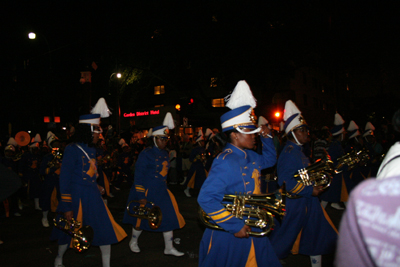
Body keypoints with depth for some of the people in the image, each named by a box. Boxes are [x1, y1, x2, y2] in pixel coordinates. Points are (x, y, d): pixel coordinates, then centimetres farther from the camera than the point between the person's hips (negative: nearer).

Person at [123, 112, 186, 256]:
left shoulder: (165, 153, 8)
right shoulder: (146, 154, -14)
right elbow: (138, 176, -15)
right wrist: (141, 196, -17)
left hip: (162, 192, 7)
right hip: (147, 192, -7)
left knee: (169, 217, 5)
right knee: (142, 218, 8)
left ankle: (169, 248, 18)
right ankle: (133, 242, 34)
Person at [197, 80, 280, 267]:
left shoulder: (249, 156, 5)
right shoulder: (226, 162, -24)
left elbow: (269, 160, 28)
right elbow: (206, 198, -30)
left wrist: (267, 138, 11)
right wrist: (235, 226, -26)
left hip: (250, 231, 9)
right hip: (228, 236, -9)